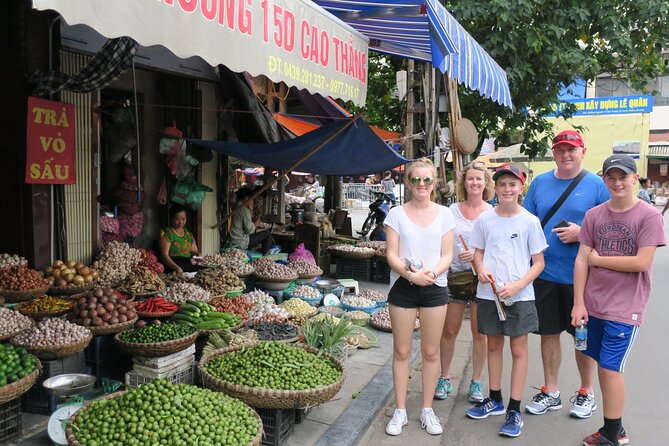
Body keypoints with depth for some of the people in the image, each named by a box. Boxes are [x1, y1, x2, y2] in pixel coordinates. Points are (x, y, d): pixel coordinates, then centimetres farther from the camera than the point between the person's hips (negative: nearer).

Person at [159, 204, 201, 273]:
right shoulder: (166, 233, 0)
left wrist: (198, 255, 1)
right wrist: (176, 268, -25)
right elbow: (164, 255, -9)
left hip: (189, 264, 5)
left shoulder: (188, 234, 19)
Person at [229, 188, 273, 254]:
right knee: (267, 233, -1)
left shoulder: (236, 209, 13)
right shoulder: (244, 210, -16)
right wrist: (256, 223, -2)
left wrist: (250, 213, 10)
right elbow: (250, 230, -21)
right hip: (241, 243, -10)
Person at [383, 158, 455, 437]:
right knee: (401, 351, 6)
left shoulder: (444, 214, 3)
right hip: (402, 287, -1)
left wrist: (431, 272, -18)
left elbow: (447, 255, 1)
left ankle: (427, 409, 24)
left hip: (435, 287, 1)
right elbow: (391, 254, -4)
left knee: (431, 352, 9)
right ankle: (400, 410, 19)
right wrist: (409, 274, -22)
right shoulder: (396, 214, 0)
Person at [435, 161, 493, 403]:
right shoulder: (452, 210, 5)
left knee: (479, 333, 6)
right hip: (455, 274, 1)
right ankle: (445, 378, 24)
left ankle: (476, 382, 22)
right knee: (449, 331, 8)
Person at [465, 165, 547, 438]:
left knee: (518, 349, 5)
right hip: (488, 294, 3)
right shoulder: (484, 219, 1)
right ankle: (495, 400, 32)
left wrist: (517, 286, -17)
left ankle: (514, 410, 15)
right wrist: (480, 269, -11)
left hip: (520, 295, -2)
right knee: (493, 345, 15)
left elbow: (539, 262, -3)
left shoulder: (530, 221, -6)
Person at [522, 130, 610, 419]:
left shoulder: (595, 185, -3)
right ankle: (550, 392, 27)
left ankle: (587, 392, 29)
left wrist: (582, 233, -18)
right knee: (548, 333, 11)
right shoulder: (540, 183, 6)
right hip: (545, 273, 3)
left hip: (581, 275, -3)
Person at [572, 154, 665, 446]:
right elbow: (581, 260, 1)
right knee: (603, 366, 12)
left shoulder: (649, 215, -8)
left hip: (625, 308, -4)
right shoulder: (594, 215, 3)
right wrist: (579, 303, -3)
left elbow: (642, 262, -15)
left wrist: (598, 259, -6)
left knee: (611, 368, -3)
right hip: (594, 304, 4)